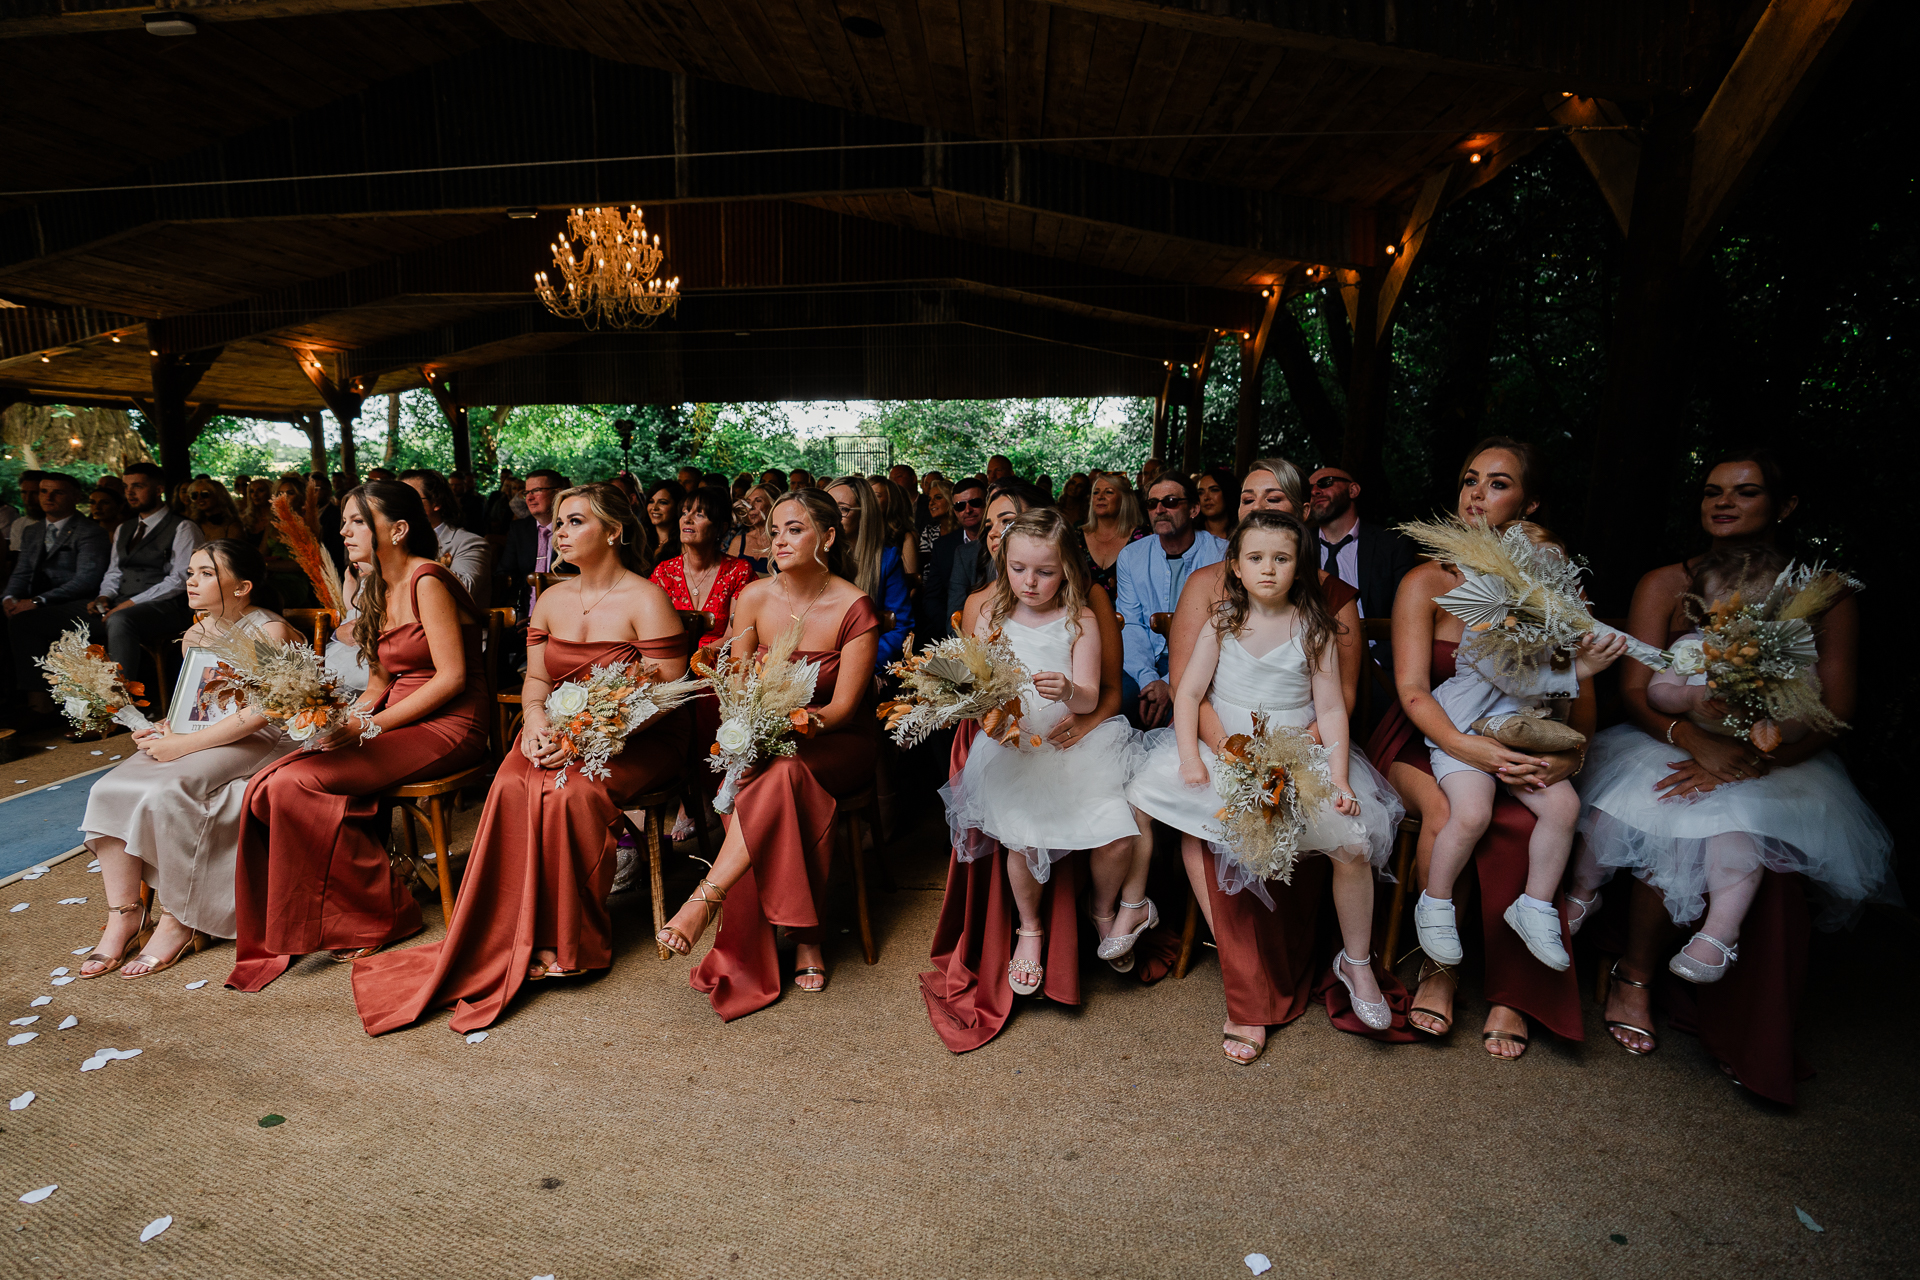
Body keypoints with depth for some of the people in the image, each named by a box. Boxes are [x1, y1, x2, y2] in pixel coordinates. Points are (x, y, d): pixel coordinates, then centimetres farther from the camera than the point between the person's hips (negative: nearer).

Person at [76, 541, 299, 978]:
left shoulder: (270, 632, -10)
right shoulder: (195, 636, 16)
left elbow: (259, 712, -19)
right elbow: (193, 704, 24)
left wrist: (185, 744, -19)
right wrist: (163, 728, 2)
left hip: (258, 744, -8)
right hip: (195, 739, 8)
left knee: (165, 793, -29)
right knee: (109, 791, -13)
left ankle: (178, 922, -16)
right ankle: (123, 918, -7)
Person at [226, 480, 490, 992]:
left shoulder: (427, 581, -11)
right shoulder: (380, 589, 17)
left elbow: (452, 676, -17)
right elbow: (383, 677, 19)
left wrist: (369, 726, -17)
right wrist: (350, 715, -1)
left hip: (447, 727, -8)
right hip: (397, 721, 8)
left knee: (296, 783, -21)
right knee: (267, 786, -10)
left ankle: (382, 912, -4)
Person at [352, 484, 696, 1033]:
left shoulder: (646, 601, -8)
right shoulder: (551, 600, 13)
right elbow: (536, 678, 16)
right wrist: (536, 718, -8)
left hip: (637, 741, -5)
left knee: (571, 791, -32)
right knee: (513, 785, -26)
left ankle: (569, 942, -13)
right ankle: (520, 939, -17)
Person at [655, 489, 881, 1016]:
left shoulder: (855, 608, -11)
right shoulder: (754, 599, 0)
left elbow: (843, 708, -13)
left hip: (835, 742, -3)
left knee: (784, 773, -36)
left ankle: (703, 899, -30)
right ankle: (805, 939, -21)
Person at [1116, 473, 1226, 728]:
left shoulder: (1222, 555, -4)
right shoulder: (1130, 556, 7)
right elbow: (1130, 626, 0)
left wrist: (1173, 685, -24)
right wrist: (1150, 680, -19)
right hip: (1146, 663, 3)